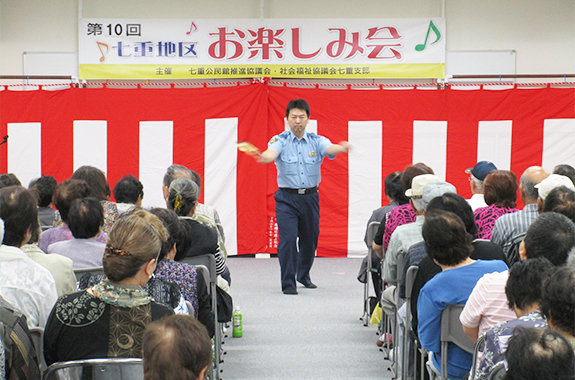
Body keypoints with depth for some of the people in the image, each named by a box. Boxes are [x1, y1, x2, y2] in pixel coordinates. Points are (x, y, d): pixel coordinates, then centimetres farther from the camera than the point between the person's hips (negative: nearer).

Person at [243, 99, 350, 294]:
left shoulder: (316, 141, 3)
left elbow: (330, 148, -18)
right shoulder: (280, 140, -3)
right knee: (288, 239, -12)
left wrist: (342, 147, -42)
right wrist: (264, 157, -49)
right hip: (287, 197, -3)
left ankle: (303, 275, 38)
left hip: (310, 197, 3)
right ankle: (288, 283, -2)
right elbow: (272, 153, -24)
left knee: (310, 239, 13)